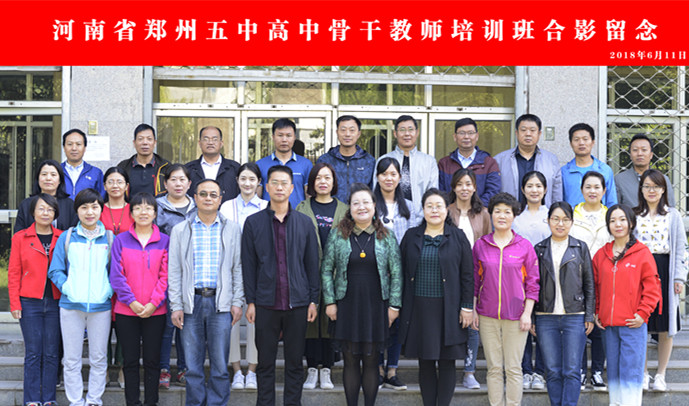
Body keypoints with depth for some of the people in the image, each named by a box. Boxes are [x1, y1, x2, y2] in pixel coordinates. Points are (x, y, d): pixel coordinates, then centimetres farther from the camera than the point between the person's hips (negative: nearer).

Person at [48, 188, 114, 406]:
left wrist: (109, 289, -7)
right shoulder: (66, 237, 4)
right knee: (72, 358, 4)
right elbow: (55, 270, 6)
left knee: (99, 358, 6)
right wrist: (66, 286, -9)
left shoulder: (110, 239, 5)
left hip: (101, 306, 0)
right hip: (71, 305, 0)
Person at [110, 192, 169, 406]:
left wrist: (154, 303, -11)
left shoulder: (164, 241, 4)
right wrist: (131, 301, -11)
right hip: (126, 311, 0)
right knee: (130, 360, 6)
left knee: (152, 360, 5)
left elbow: (166, 276, -1)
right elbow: (116, 275, -1)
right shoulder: (121, 240, 4)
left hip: (155, 311, 0)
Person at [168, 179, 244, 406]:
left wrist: (237, 302, 0)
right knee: (192, 365, 4)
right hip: (191, 302, 1)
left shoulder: (232, 229, 9)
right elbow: (174, 272, 7)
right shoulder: (180, 230, 9)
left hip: (221, 302, 0)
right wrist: (176, 306, -1)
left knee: (220, 365, 1)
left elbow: (238, 268, 7)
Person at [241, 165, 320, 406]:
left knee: (295, 362, 7)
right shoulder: (253, 222, 5)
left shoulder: (305, 222, 7)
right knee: (265, 362, 6)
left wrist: (313, 299, 2)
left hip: (297, 304, 1)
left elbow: (312, 264, 7)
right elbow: (248, 265, 3)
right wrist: (250, 301, -2)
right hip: (266, 304, -1)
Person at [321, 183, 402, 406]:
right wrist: (329, 302, -1)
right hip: (347, 307, 0)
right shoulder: (338, 235, 2)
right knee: (350, 362, 5)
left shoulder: (386, 236, 2)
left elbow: (396, 273, 3)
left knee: (371, 362, 6)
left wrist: (394, 305, -1)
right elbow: (326, 270, 4)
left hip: (376, 307, 0)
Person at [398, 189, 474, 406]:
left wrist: (467, 307, -4)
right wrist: (399, 305, 4)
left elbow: (467, 275, 1)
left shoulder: (458, 237, 3)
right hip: (419, 308, 2)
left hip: (448, 309, -2)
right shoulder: (411, 236, 8)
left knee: (447, 362, 2)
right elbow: (402, 272, 8)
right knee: (425, 363, 8)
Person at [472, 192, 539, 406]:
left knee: (513, 368, 2)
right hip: (487, 315, 1)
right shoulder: (480, 245, 5)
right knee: (494, 368, 6)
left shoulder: (524, 246, 1)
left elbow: (533, 282, 3)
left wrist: (527, 313, -4)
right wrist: (473, 309, 6)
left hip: (515, 316, -1)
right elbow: (475, 280, 11)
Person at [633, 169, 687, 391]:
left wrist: (679, 277, -3)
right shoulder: (634, 215, 9)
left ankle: (660, 375, 13)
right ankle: (642, 374, 13)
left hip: (664, 272, 0)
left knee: (665, 328, 2)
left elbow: (680, 249, 5)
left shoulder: (673, 216, 8)